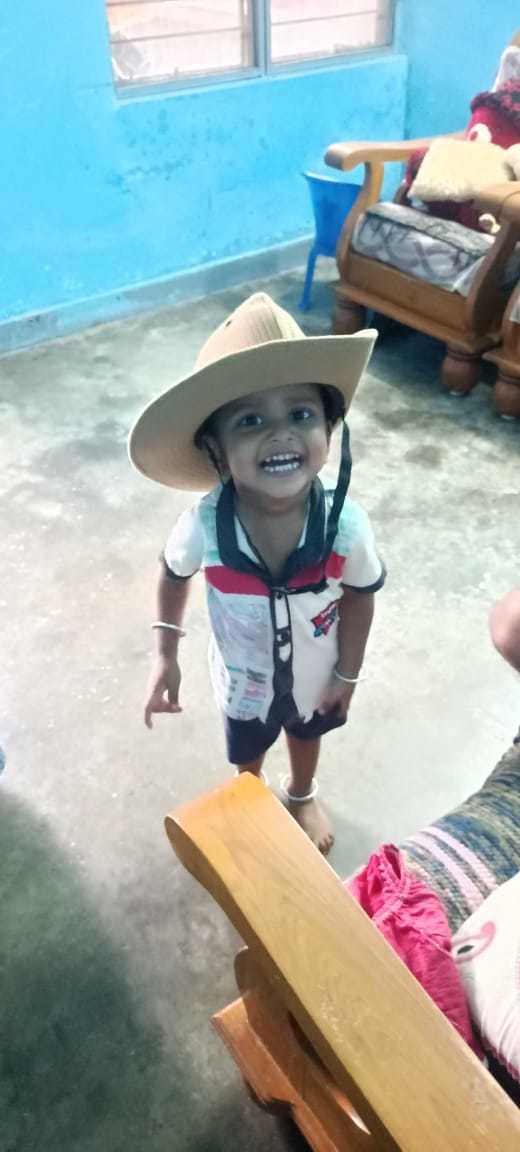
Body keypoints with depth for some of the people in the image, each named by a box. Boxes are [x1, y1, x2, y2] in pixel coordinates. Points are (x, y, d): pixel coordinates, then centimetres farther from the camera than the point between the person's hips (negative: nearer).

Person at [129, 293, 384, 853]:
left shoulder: (344, 523, -35)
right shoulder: (203, 527, -35)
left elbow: (359, 597, -15)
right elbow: (173, 576, -11)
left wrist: (347, 675, -5)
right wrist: (166, 656, -12)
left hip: (315, 676, 1)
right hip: (242, 679, -1)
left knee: (306, 736, 34)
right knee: (247, 750, 30)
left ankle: (302, 794, 68)